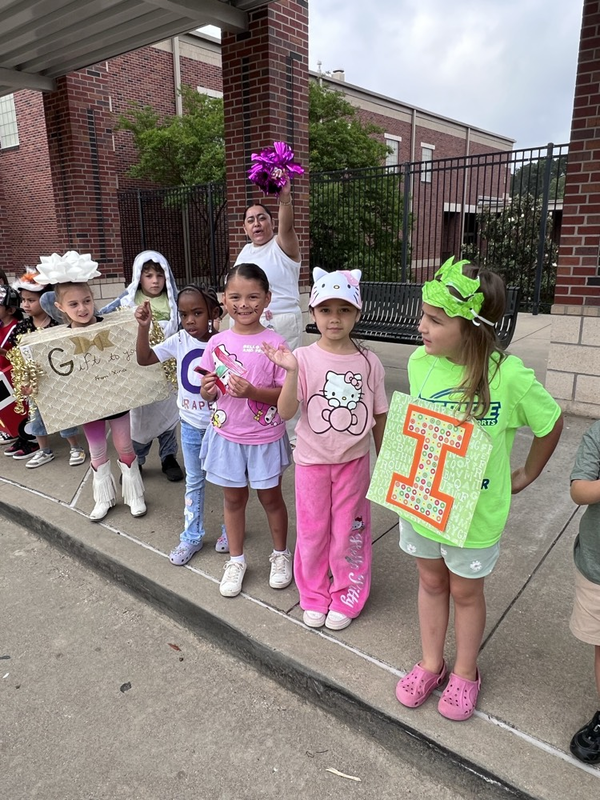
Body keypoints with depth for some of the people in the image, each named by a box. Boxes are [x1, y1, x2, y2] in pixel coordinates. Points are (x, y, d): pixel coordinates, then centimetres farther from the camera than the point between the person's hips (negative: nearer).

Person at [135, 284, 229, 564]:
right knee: (193, 481, 16)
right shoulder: (179, 341, -6)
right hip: (190, 425, 4)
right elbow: (144, 359, -4)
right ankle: (192, 536, 31)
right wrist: (144, 327, -17)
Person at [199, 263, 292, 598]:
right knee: (234, 498, 16)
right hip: (227, 436, 3)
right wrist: (208, 390, -18)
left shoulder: (275, 343, -12)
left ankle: (281, 554, 37)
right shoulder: (217, 343, -2)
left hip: (265, 437, -2)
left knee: (271, 497, 15)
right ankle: (236, 559, 36)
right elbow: (209, 395, 5)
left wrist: (253, 392, -27)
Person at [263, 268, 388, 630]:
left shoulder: (369, 362, -6)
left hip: (354, 461, 1)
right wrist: (291, 371, -34)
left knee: (349, 533, 14)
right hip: (312, 461, -1)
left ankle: (346, 598, 36)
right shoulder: (303, 358, -13)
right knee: (312, 532, 14)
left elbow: (379, 416, 2)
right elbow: (286, 412, -20)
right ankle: (314, 597, 37)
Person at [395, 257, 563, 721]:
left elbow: (551, 422, -5)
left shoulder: (508, 375, -23)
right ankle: (431, 664, 45)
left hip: (475, 509, -3)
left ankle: (465, 674, 44)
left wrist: (526, 476, 4)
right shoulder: (420, 362, -12)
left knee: (466, 592, 18)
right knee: (431, 582, 22)